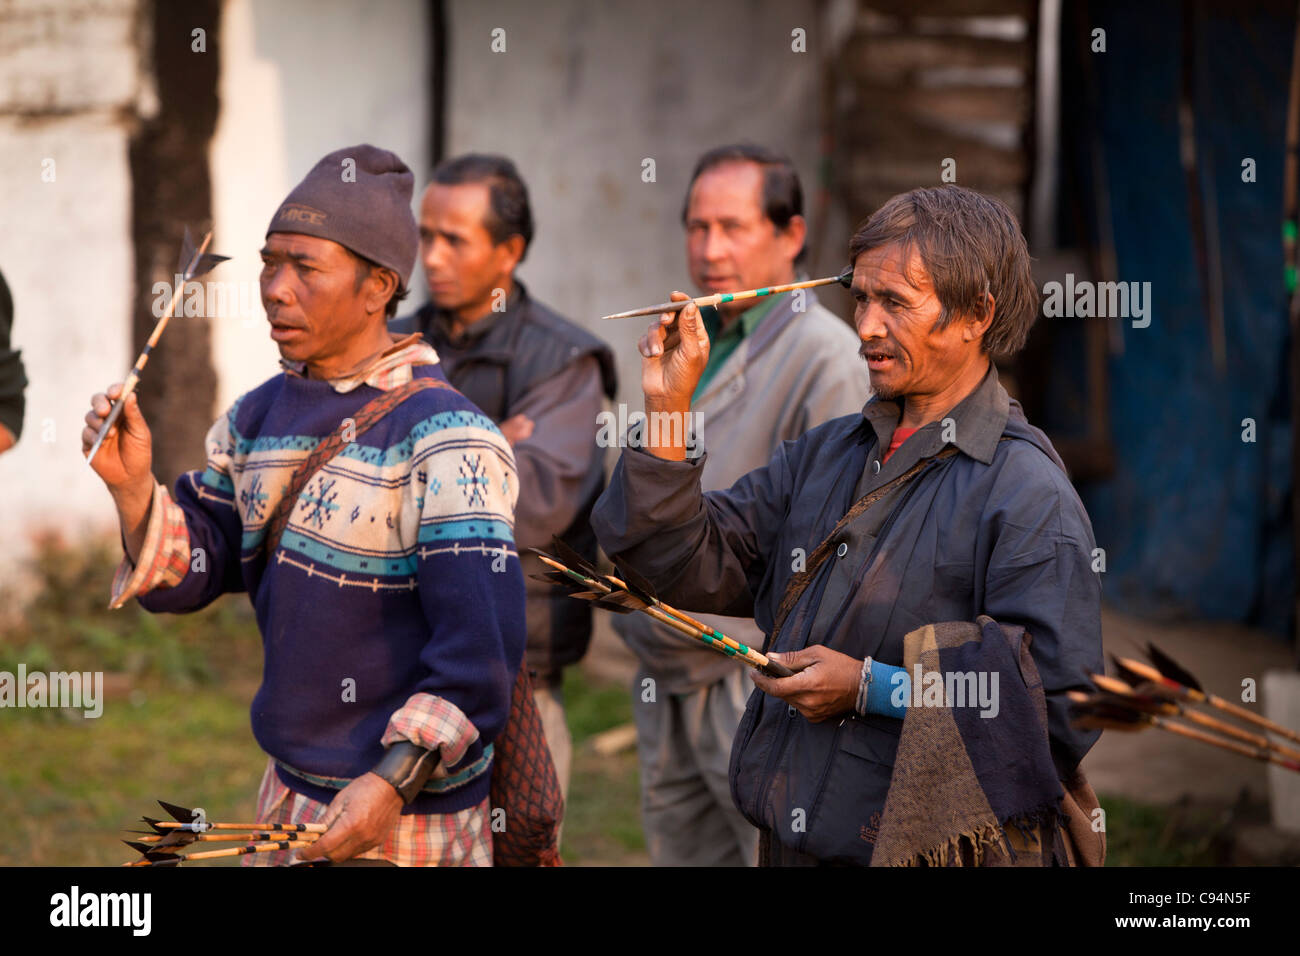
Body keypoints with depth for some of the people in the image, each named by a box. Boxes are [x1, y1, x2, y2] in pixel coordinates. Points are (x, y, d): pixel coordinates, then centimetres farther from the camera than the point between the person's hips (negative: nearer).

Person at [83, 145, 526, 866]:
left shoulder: (446, 440, -16)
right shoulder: (257, 419, 8)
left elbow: (480, 642, -22)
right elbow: (187, 571, 8)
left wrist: (392, 784, -28)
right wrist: (131, 484, -10)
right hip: (288, 798, 7)